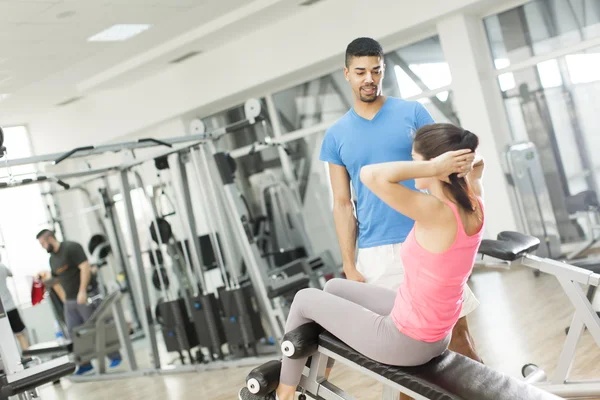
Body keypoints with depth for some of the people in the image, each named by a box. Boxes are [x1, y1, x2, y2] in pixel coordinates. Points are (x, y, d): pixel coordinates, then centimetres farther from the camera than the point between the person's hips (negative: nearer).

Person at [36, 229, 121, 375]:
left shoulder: (71, 248, -11)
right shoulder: (52, 258, 14)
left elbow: (85, 267, -20)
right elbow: (55, 281, 25)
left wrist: (82, 291, -25)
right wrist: (64, 299, 18)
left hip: (86, 295, -8)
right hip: (70, 301, 8)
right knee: (74, 333, 4)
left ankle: (115, 357, 7)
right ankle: (85, 364, 11)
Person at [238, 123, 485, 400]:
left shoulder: (438, 213, -31)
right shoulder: (474, 206, -8)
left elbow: (370, 175, -41)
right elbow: (476, 164, 15)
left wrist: (433, 167, -34)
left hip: (407, 341, -8)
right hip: (435, 335, 8)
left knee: (305, 299, 13)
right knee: (334, 287, 26)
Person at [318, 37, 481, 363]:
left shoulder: (412, 113, 4)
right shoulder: (336, 136, 7)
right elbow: (342, 204, 6)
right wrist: (349, 266, 1)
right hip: (375, 254, 1)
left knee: (457, 329, 2)